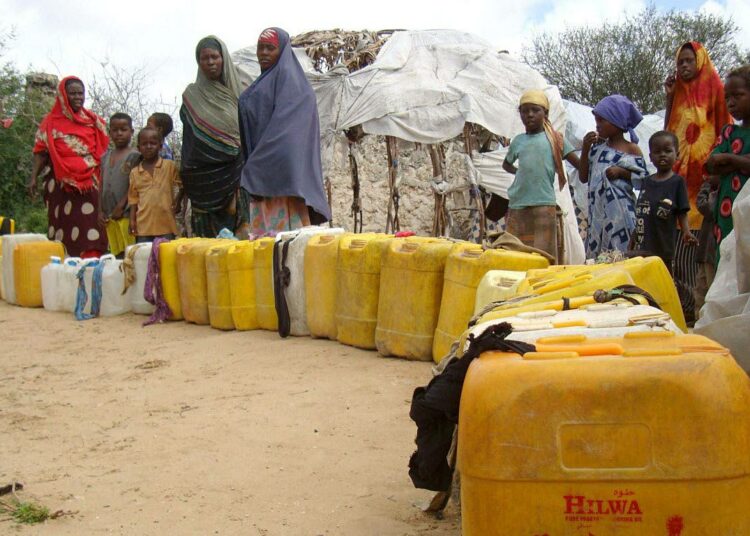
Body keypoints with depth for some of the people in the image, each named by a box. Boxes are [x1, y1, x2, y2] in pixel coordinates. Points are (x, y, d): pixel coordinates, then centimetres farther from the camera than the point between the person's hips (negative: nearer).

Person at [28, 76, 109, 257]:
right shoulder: (51, 122, 9)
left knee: (90, 234, -8)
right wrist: (33, 177, -9)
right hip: (62, 186, -1)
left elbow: (103, 150, 12)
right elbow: (41, 152, 4)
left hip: (88, 186, 1)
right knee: (64, 231, 0)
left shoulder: (93, 121, 14)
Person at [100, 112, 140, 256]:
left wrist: (121, 206, -13)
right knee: (116, 252, 8)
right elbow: (102, 185, 14)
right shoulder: (106, 157, 14)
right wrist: (101, 211, 7)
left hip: (126, 213, -6)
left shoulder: (134, 156, -4)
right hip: (109, 216, 6)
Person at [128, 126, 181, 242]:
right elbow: (133, 198, 10)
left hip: (166, 224, -2)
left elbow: (182, 185, 9)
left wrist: (178, 201, -4)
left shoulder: (170, 166, 1)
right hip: (143, 225, 2)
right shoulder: (135, 172, 7)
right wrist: (132, 220, 4)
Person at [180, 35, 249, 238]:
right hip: (206, 179, 0)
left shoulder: (237, 91, 11)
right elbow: (189, 140, 11)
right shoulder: (192, 96, 10)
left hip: (235, 172, 0)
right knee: (210, 233, -3)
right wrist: (188, 177, 4)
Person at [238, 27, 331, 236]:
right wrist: (250, 163, 12)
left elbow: (283, 126, -15)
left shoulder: (288, 78, -4)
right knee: (264, 233, 4)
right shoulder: (264, 81, 24)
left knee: (282, 228, -12)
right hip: (263, 176, 8)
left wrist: (255, 166, -19)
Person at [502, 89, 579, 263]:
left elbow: (580, 165, 1)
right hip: (517, 206, 4)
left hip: (544, 204, -4)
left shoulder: (555, 139, 5)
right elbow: (506, 164, 32)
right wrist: (518, 171, 15)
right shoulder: (518, 141, 14)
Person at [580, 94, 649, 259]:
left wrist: (622, 172, -13)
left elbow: (644, 180, 0)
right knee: (596, 255, 4)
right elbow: (584, 177, 10)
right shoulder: (597, 147, 12)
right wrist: (585, 148, 2)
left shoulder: (631, 149, 0)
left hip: (620, 212, -5)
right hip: (598, 212, 5)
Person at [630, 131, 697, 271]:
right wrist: (633, 238, 16)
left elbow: (682, 212, -4)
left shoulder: (677, 182, -1)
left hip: (663, 247, -5)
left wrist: (686, 232, -20)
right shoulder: (647, 182, 13)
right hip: (642, 246, 5)